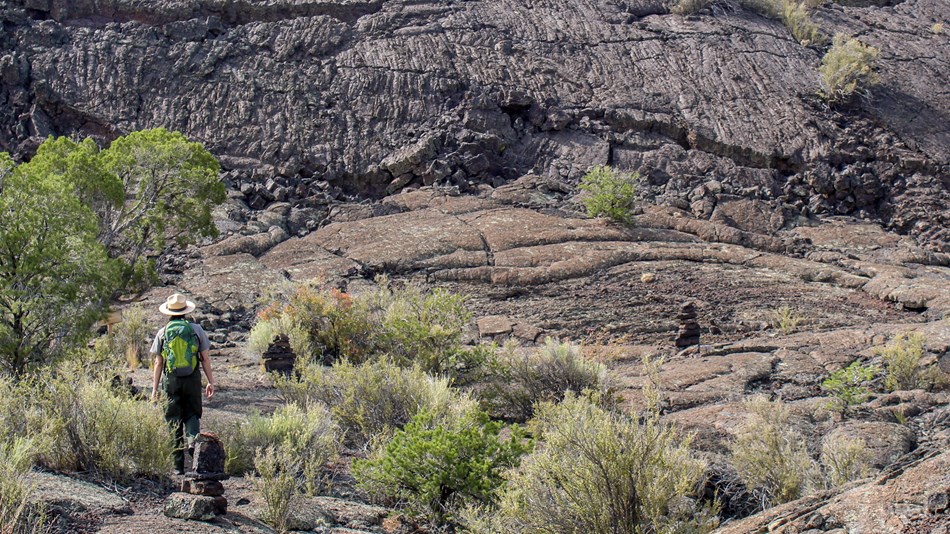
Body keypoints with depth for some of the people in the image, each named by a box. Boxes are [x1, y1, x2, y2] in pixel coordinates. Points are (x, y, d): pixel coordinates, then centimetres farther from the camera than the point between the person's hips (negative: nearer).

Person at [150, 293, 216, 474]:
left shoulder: (162, 333, 3)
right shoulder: (196, 329, 1)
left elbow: (158, 363, 3)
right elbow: (205, 358, 1)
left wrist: (155, 389, 8)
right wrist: (211, 382, 9)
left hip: (171, 380, 0)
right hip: (192, 378, 0)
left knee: (173, 421, 7)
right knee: (192, 413, 16)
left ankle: (178, 465, 7)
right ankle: (192, 438, -16)